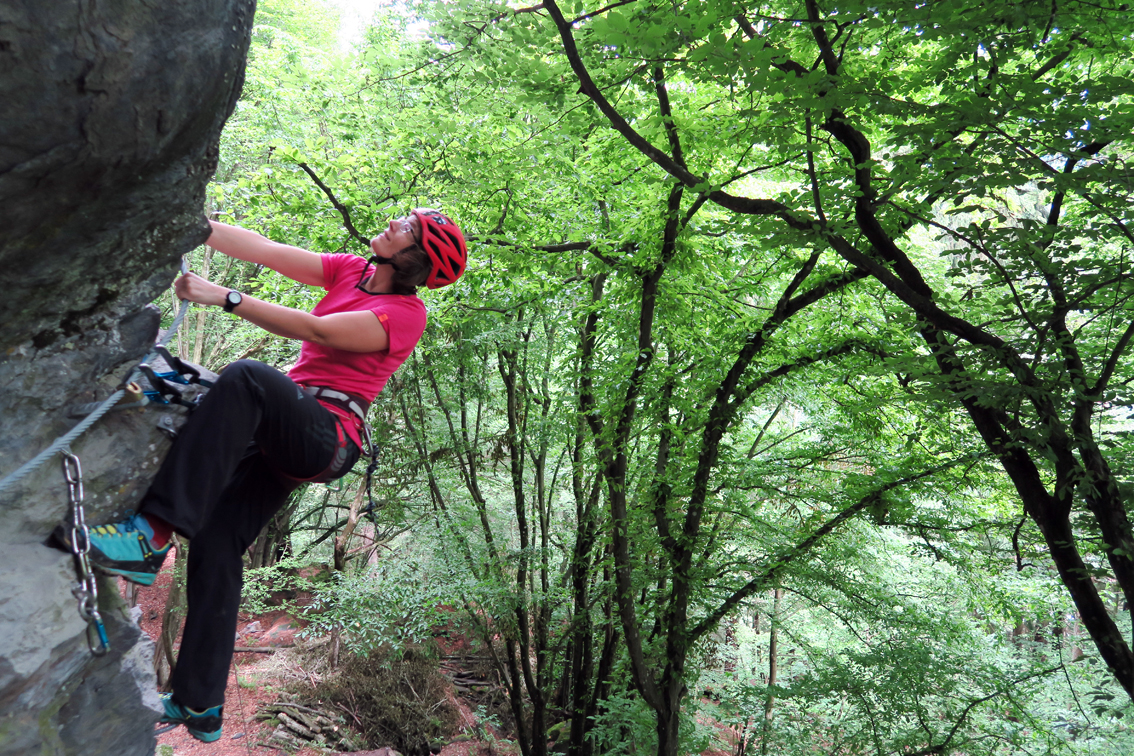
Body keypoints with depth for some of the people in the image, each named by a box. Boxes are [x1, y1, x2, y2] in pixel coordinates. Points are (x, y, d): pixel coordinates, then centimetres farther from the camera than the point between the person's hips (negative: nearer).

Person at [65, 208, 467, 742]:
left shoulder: (405, 312, -5)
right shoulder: (351, 272, 16)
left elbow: (315, 330, -16)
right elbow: (264, 251, 9)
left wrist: (224, 298, -18)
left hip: (326, 437, -7)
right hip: (278, 434, 7)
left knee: (246, 377, -33)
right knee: (217, 545, -3)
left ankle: (153, 535, -36)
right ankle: (201, 707, 7)